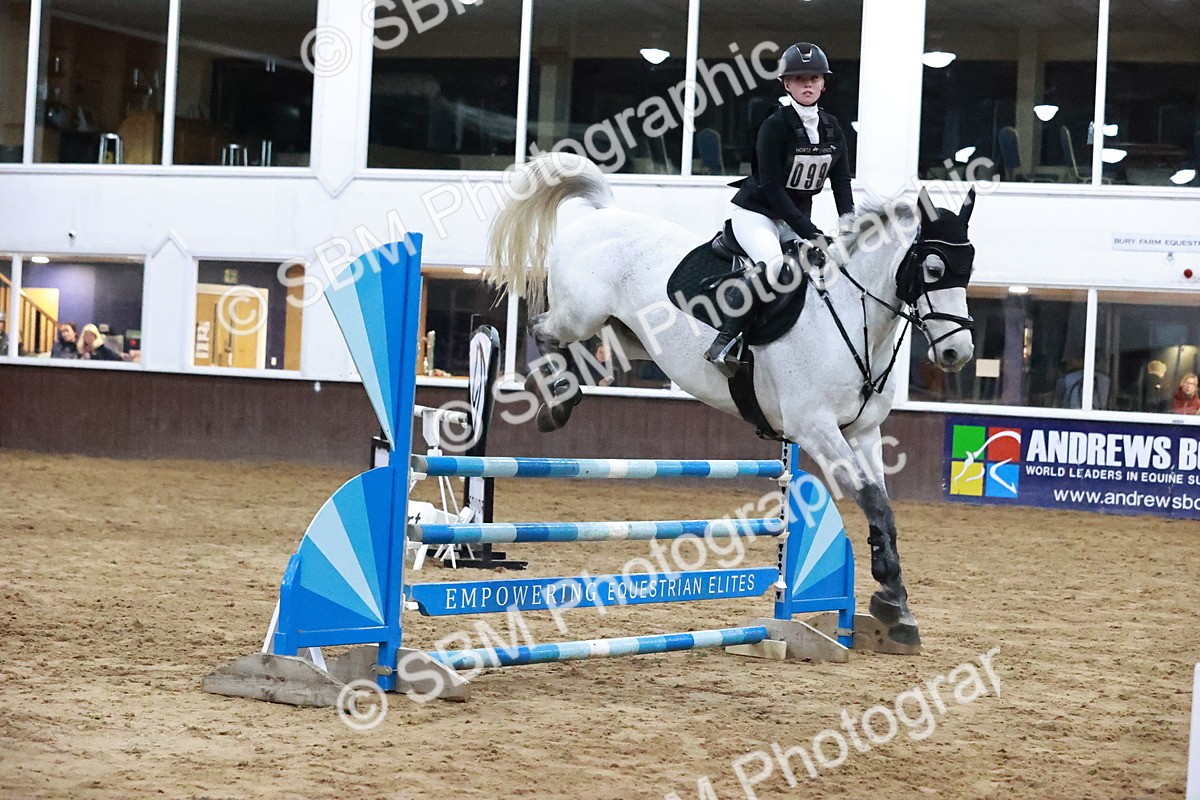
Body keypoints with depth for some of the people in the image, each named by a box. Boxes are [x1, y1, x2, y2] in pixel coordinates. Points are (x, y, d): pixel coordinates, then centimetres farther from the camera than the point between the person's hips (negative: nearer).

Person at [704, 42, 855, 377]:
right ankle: (724, 342, -30)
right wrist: (810, 233, -26)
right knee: (772, 264, -33)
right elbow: (771, 187, -21)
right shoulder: (775, 126, -16)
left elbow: (842, 185, 1)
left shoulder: (832, 129, 3)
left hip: (796, 217, 8)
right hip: (755, 212, -7)